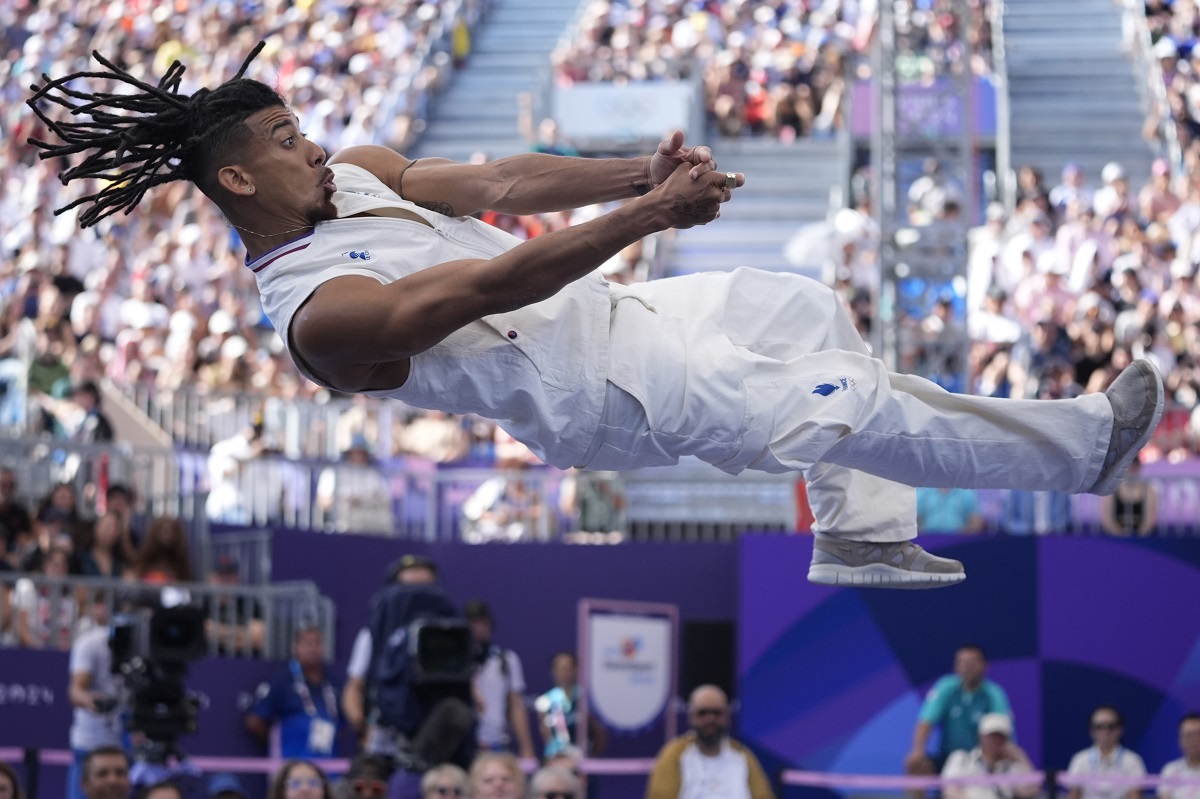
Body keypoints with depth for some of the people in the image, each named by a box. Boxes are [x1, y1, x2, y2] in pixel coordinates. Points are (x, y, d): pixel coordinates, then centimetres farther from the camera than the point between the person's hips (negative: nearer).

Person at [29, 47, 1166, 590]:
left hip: (607, 312, 9)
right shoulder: (317, 316, -22)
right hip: (606, 395, -9)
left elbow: (498, 183, -4)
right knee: (847, 407, -13)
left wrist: (637, 173, -18)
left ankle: (861, 537, 17)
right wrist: (648, 215, -34)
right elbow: (492, 285, -30)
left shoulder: (350, 176, 4)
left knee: (804, 306, 14)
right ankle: (1078, 450, -1)